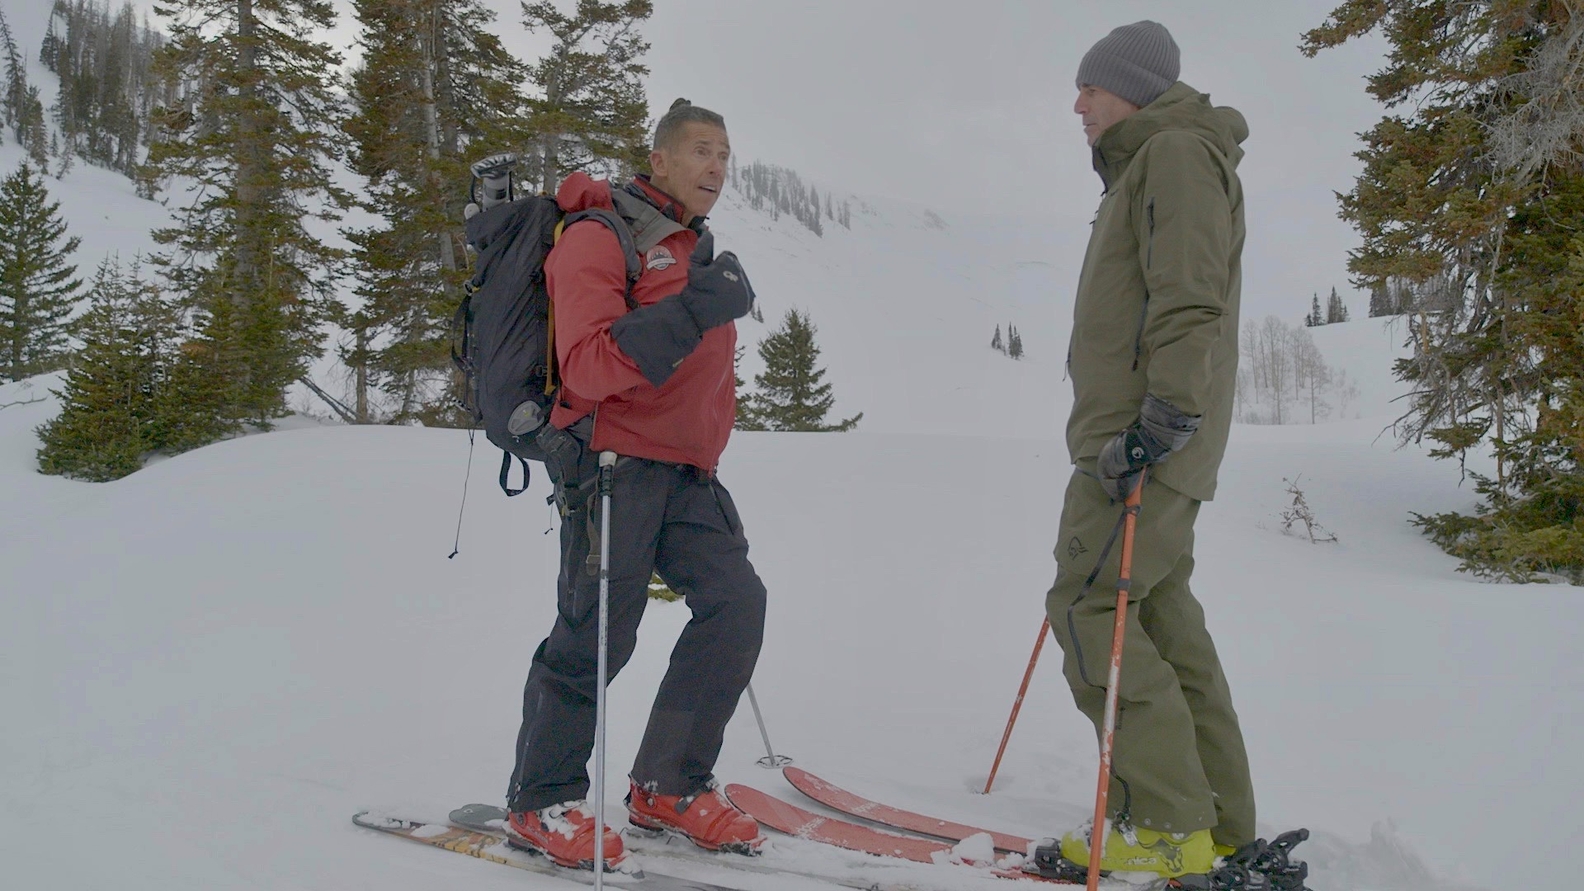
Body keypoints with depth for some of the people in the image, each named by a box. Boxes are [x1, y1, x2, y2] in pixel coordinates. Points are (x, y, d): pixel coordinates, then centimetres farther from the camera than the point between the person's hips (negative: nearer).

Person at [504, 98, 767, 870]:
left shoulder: (698, 252, 20)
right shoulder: (599, 239, -8)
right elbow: (586, 367, -22)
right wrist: (693, 312, -27)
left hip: (684, 473, 8)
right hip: (615, 462, -8)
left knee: (736, 602, -3)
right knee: (594, 635, -7)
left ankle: (669, 788, 10)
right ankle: (539, 803, 13)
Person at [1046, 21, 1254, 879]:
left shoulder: (1177, 151, -5)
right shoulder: (1143, 169, 26)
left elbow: (1190, 304, -18)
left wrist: (1159, 421, -25)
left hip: (1148, 441, -10)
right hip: (1134, 435, 10)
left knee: (1087, 606, -11)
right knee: (1162, 617, 7)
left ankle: (1170, 828, -8)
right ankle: (1220, 830, 11)